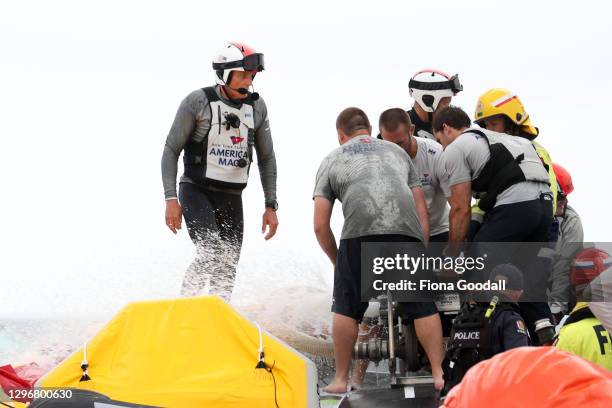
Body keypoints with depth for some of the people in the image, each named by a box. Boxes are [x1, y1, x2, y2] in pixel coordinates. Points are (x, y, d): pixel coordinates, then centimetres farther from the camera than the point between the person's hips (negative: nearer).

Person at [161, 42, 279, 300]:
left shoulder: (257, 107, 5)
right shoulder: (197, 102, -10)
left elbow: (266, 159, 14)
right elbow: (171, 150, -7)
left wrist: (271, 206, 8)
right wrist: (171, 199, -15)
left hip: (231, 198, 5)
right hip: (196, 192, -5)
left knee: (226, 269, 3)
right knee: (210, 255, -23)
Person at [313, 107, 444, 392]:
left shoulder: (332, 160, 26)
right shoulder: (397, 152, 34)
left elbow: (320, 226, 19)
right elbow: (422, 213, 27)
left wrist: (337, 261, 31)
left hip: (360, 231, -2)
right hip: (407, 230, 2)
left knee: (346, 308, 11)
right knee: (423, 306, 11)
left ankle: (341, 379, 14)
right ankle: (439, 374, 8)